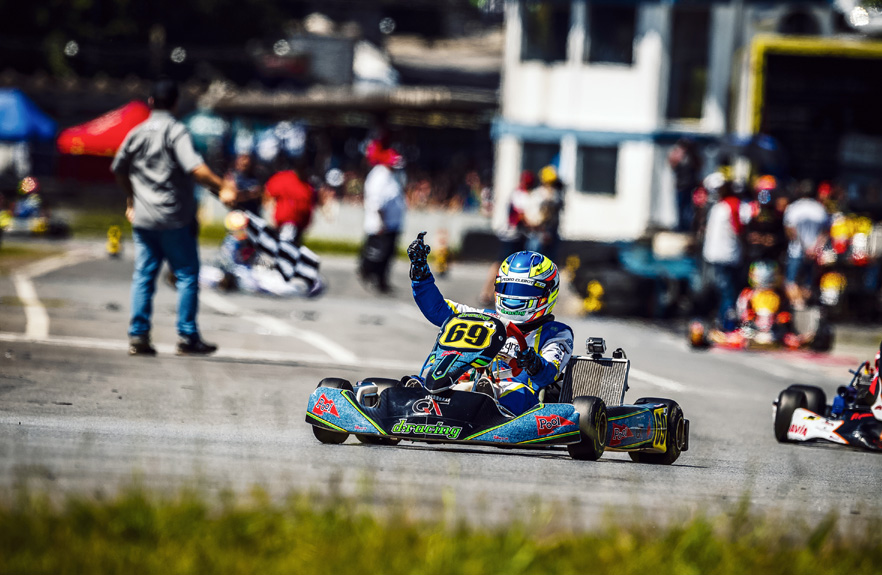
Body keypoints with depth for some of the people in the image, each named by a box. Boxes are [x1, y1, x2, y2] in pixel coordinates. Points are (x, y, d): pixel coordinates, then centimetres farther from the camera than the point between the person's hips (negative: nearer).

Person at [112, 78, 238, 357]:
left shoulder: (136, 133, 9)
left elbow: (118, 169, 22)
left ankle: (138, 335, 2)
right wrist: (222, 186, -22)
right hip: (175, 218, -5)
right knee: (187, 274, 3)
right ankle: (187, 336, 1)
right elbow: (194, 167, -24)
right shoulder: (176, 131, -10)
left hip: (143, 218, 5)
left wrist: (131, 198, 36)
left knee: (143, 276, 8)